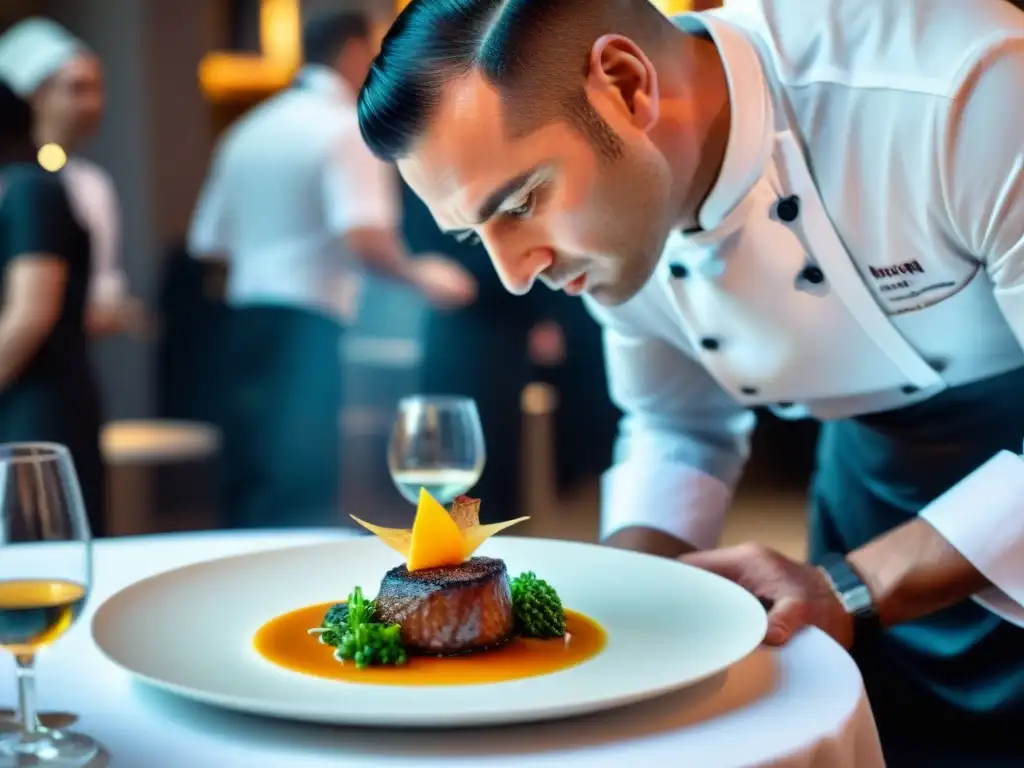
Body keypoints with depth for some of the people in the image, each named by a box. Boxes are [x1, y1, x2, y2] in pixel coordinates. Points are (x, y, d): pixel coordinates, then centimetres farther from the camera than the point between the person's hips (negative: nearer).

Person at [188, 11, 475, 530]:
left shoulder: (249, 130, 14)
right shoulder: (348, 127, -8)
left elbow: (208, 242, 16)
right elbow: (364, 239, -21)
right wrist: (420, 276, -5)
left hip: (245, 317, 8)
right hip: (307, 325, -7)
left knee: (250, 487, 14)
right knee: (300, 494, -3)